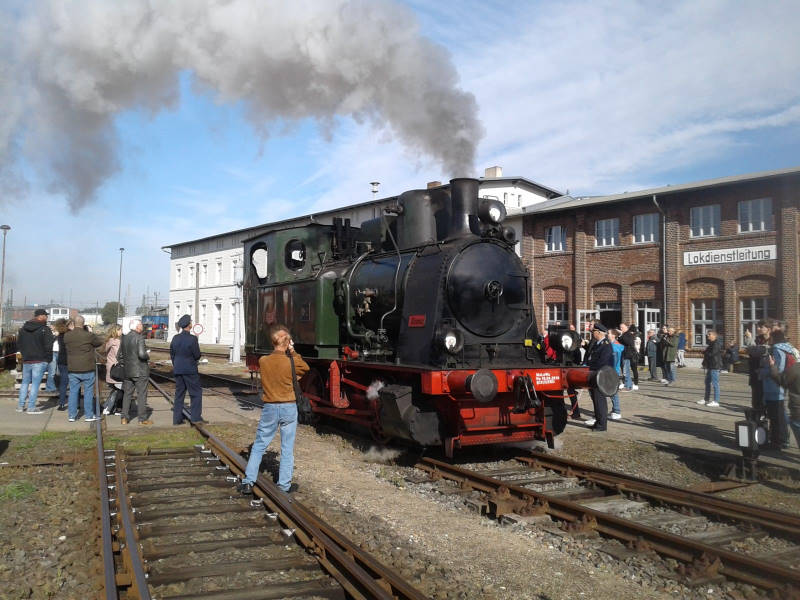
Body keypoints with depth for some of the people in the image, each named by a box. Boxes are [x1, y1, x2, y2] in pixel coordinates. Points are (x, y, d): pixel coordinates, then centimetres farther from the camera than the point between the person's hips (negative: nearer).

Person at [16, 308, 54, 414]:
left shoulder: (23, 329, 9)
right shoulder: (45, 330, -11)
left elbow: (18, 344, 14)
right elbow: (48, 346, -15)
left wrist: (25, 354, 20)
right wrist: (48, 358, -1)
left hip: (26, 361, 6)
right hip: (40, 361, -6)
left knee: (25, 382, 17)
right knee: (35, 384, -2)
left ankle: (20, 405, 19)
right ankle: (31, 407, -2)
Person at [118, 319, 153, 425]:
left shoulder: (124, 338, 7)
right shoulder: (139, 338, -14)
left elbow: (119, 356, 11)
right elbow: (141, 354, -24)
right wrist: (148, 357, -4)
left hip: (127, 371, 7)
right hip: (140, 371, -6)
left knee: (127, 394, 13)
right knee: (141, 395, 1)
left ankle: (124, 418, 14)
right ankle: (142, 419, 4)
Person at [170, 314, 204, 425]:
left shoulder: (175, 338, 4)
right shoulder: (192, 339, -15)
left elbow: (172, 354, 12)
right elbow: (197, 355, -12)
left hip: (178, 370, 6)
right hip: (190, 370, -6)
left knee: (179, 394, 11)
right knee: (196, 393, 2)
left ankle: (177, 418, 12)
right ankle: (196, 417, -1)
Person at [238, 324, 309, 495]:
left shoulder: (263, 361, -6)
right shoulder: (292, 362, -12)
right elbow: (305, 368, 7)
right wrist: (293, 352, 7)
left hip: (269, 409, 1)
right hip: (289, 408, -1)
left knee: (259, 446, 14)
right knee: (287, 449, 9)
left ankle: (248, 482, 13)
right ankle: (284, 485, 14)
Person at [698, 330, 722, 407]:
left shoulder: (716, 343, -15)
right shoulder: (711, 343, 17)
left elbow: (712, 354, -21)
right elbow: (707, 352, 24)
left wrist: (705, 353, -3)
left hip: (715, 366, -11)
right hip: (710, 366, 11)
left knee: (715, 383, -8)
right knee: (707, 382, 17)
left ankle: (716, 401, -6)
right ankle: (706, 399, 26)